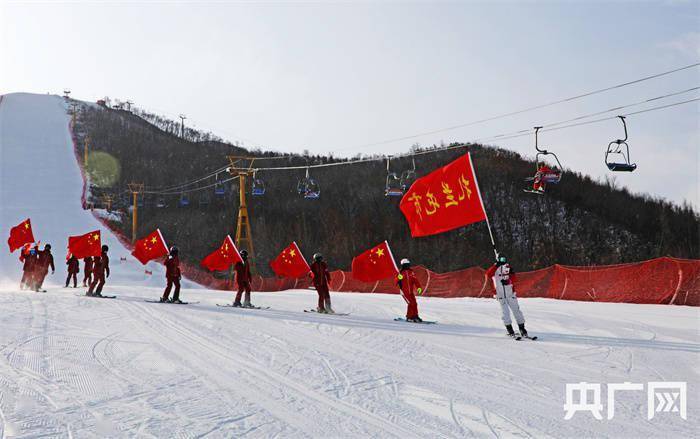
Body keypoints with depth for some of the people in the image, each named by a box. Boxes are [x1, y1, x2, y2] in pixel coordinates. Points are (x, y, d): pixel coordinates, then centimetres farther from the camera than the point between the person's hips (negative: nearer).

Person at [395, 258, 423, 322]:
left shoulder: (411, 272, 9)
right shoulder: (401, 273, -3)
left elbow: (415, 280, 8)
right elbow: (396, 282, -7)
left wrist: (419, 287, -5)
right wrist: (399, 278, -27)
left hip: (411, 291, 5)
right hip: (404, 291, -5)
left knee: (414, 303, 7)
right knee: (411, 303, -14)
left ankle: (415, 316, 24)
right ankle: (409, 317, -3)